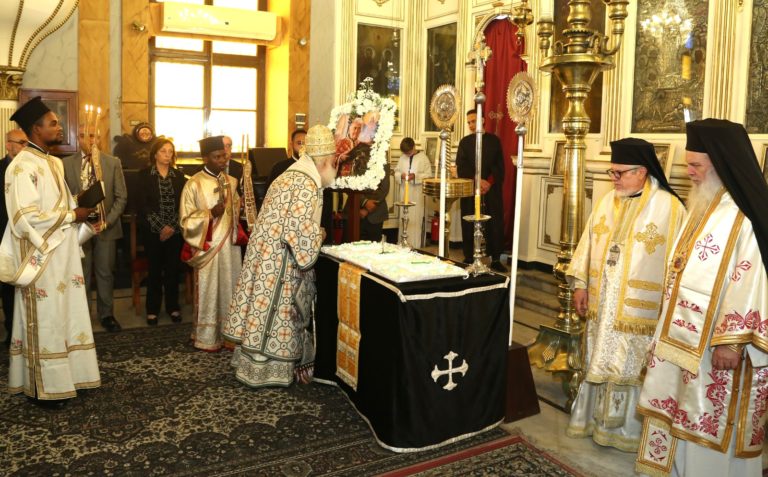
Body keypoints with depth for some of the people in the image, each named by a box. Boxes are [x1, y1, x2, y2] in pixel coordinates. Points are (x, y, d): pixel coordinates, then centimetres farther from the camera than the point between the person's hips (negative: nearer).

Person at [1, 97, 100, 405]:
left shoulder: (52, 163, 12)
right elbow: (26, 217, -23)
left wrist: (79, 214, 1)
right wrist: (72, 215, -17)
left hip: (62, 255, 8)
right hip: (41, 257, -8)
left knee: (62, 317, 14)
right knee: (45, 322, 2)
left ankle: (65, 375, 25)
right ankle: (44, 386, 14)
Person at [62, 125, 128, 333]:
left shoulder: (113, 163, 2)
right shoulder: (66, 163, 2)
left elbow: (121, 197, 0)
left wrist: (107, 222, -10)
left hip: (106, 226, 1)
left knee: (105, 272, 7)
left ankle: (106, 314, 19)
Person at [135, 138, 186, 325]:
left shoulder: (179, 175, 9)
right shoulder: (145, 175, 1)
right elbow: (144, 204, -6)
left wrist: (172, 227, -9)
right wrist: (161, 226, -13)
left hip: (175, 230, 2)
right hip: (153, 230, -2)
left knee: (173, 269, 5)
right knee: (155, 270, 3)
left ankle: (173, 307, 17)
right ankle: (153, 309, 14)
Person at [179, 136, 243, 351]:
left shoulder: (231, 182, 7)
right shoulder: (194, 184, -9)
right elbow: (186, 220, -9)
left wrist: (238, 235, 10)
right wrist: (210, 213, -21)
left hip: (230, 244, 5)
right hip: (208, 247, -5)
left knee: (230, 290, 9)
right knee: (209, 291, 3)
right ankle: (207, 338, 16)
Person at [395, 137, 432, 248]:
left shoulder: (423, 157, -5)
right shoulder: (402, 158, 7)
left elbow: (428, 175, -7)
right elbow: (397, 172, 13)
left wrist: (415, 176, -19)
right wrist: (401, 175, -9)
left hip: (417, 192, -4)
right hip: (404, 191, 4)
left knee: (416, 219, -3)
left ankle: (415, 246, 2)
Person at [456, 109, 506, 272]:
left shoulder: (494, 140, 8)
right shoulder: (465, 142, 9)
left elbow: (500, 166, 3)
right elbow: (461, 168, 0)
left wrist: (489, 182, -12)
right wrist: (478, 181, -13)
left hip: (492, 190, 0)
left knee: (496, 224, -2)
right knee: (468, 225, 0)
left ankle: (496, 260, 6)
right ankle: (468, 259, 9)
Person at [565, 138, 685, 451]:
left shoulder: (669, 207, -12)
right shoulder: (608, 201, 5)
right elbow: (588, 243, 10)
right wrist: (580, 284, 6)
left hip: (639, 308, -5)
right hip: (602, 303, 5)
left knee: (631, 367, 7)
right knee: (599, 362, 16)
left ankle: (627, 429, 24)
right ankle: (595, 418, 32)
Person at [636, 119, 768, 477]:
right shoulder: (702, 206, 11)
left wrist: (733, 340, -22)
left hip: (716, 338, -9)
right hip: (684, 332, 9)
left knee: (710, 418, 5)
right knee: (678, 409, 17)